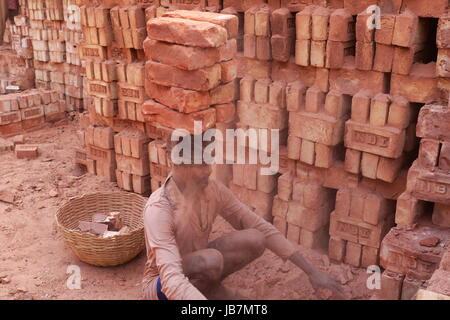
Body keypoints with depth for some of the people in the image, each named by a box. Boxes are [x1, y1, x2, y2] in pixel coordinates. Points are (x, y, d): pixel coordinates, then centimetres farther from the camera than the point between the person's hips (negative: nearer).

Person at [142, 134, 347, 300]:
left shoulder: (213, 190, -13)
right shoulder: (159, 209, -32)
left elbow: (262, 228, -8)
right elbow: (171, 281, -41)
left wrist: (312, 271, -11)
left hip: (196, 272, 5)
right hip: (161, 287, -5)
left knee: (254, 239, -21)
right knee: (211, 259, -38)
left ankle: (210, 289, -1)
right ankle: (215, 293, -6)